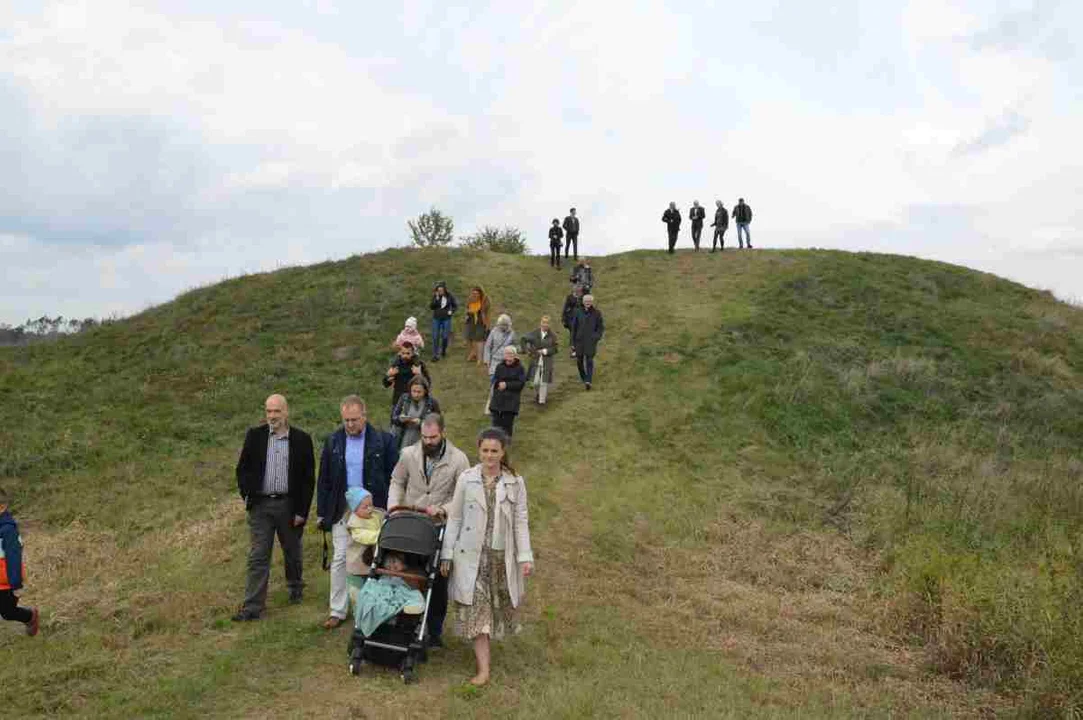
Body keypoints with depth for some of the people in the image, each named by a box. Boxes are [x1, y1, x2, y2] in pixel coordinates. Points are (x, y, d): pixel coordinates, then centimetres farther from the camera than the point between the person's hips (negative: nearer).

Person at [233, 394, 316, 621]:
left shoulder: (302, 439, -4)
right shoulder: (254, 436, 1)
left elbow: (308, 478, -2)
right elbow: (243, 468, 9)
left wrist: (302, 511, -6)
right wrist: (247, 494, -3)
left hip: (289, 505, 0)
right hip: (260, 505, 1)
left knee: (292, 552, 16)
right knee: (258, 557, 0)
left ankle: (296, 587, 40)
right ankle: (252, 607, 5)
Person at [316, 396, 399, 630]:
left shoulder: (383, 441, -6)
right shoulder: (333, 442, 3)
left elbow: (394, 477, -3)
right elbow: (324, 480, 8)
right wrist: (322, 512, 5)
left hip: (374, 510, -2)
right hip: (342, 510, 2)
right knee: (340, 559, 2)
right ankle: (337, 611, 14)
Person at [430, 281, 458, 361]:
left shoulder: (450, 296, -5)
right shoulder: (435, 296, -4)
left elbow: (455, 306, 7)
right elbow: (431, 307, -9)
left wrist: (451, 311, -10)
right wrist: (436, 298, -19)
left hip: (446, 319, 0)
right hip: (436, 319, 0)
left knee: (445, 336, 6)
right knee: (435, 337, -3)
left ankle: (443, 351, 32)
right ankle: (435, 355, 1)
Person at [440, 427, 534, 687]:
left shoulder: (515, 483, -2)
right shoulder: (466, 479, -3)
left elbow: (521, 522, 0)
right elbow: (454, 518, 2)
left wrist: (525, 557, -5)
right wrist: (447, 553, 1)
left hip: (502, 556, 1)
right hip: (472, 555, -1)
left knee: (502, 604, 13)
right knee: (476, 609, -3)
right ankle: (483, 668, 2)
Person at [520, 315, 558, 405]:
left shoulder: (552, 336, -5)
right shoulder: (534, 333, -2)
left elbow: (555, 349, -3)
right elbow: (524, 339, 12)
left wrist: (545, 351, -15)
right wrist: (526, 349, 0)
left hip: (547, 362, -1)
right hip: (536, 361, 1)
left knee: (544, 382, 1)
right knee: (536, 382, 5)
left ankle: (542, 400, 14)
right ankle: (537, 395, 35)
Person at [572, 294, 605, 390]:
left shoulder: (597, 313, -2)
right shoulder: (579, 312, 3)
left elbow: (601, 327, 4)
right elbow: (574, 326, 10)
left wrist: (597, 337, -10)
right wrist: (573, 339, 7)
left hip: (591, 341, -2)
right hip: (580, 341, 2)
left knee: (589, 360, -11)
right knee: (579, 360, 7)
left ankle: (588, 381, -16)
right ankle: (583, 377, 30)